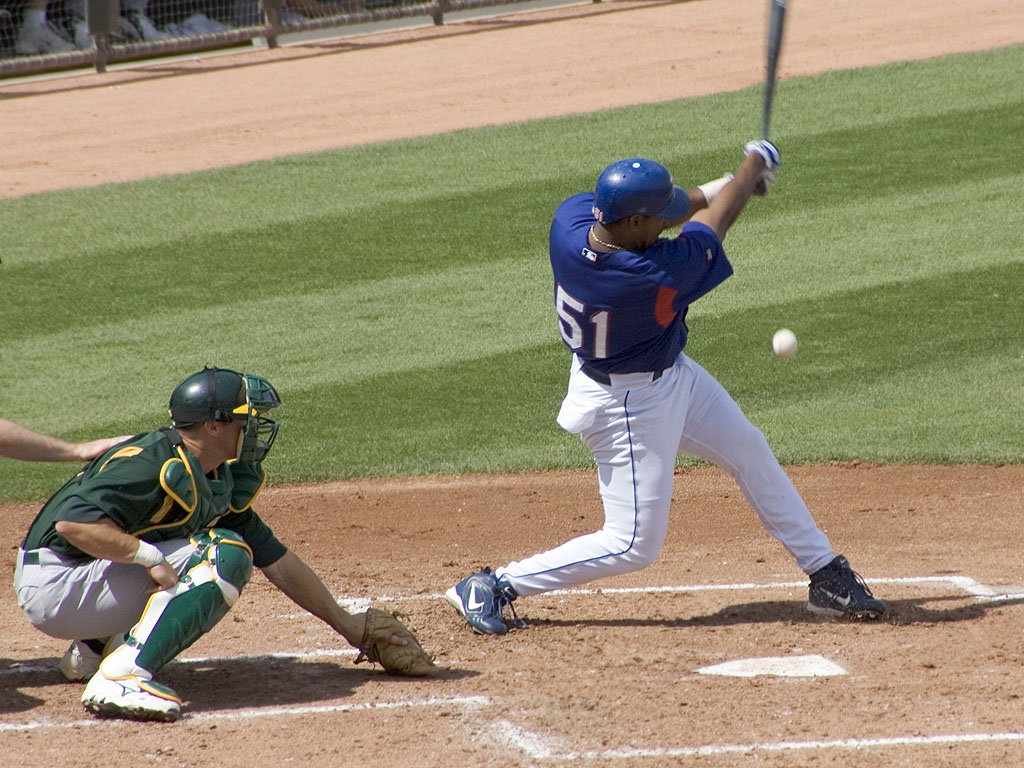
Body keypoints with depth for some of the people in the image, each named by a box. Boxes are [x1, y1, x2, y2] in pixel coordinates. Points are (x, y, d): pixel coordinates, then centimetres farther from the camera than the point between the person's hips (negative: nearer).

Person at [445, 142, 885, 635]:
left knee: (751, 455, 18)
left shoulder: (571, 217, -21)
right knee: (633, 545, 0)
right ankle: (494, 587, 8)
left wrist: (730, 185, 5)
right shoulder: (656, 275, -37)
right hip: (628, 405, -9)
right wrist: (754, 165, -2)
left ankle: (827, 576, 32)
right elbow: (713, 221, -19)